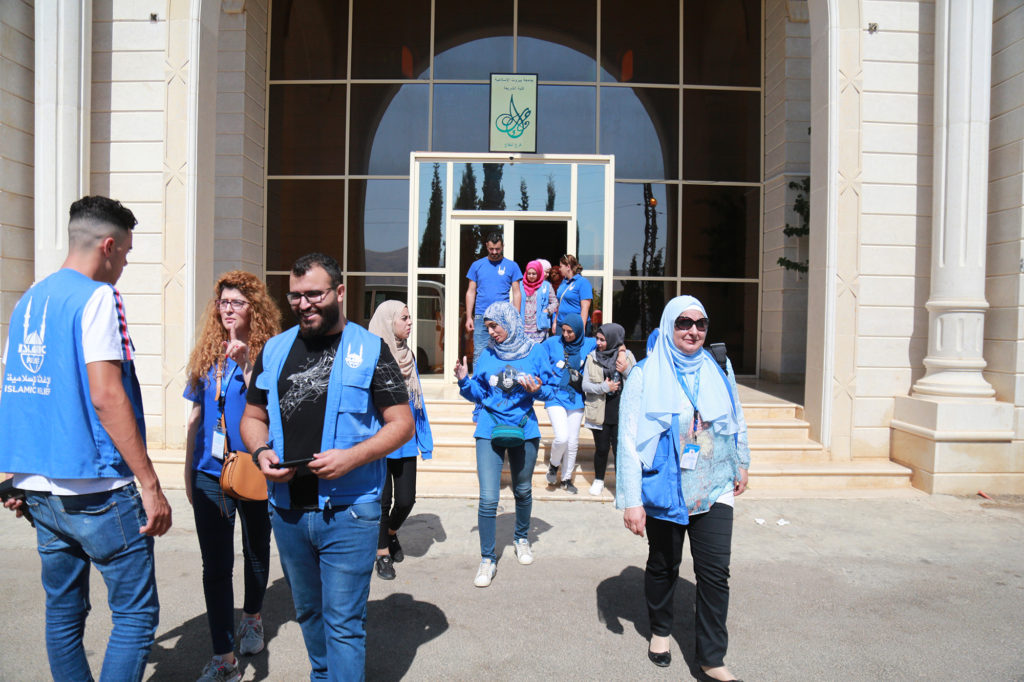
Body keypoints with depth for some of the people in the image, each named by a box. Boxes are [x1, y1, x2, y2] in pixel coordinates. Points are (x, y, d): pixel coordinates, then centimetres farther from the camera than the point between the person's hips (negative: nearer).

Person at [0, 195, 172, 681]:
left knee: (63, 611, 17)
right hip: (97, 489, -8)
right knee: (136, 613, 1)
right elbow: (105, 396, -20)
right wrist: (151, 485, -18)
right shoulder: (97, 297, -12)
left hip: (39, 490, 9)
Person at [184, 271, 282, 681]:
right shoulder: (207, 355, 6)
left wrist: (246, 364, -26)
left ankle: (252, 619, 41)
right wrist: (188, 473, 11)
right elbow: (196, 417, 11)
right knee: (215, 565, 0)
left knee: (256, 551, 17)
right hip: (210, 474, 3)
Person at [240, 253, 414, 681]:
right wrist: (261, 452, -7)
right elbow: (253, 417, 15)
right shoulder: (274, 350, 8)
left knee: (344, 622, 2)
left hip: (348, 511, -5)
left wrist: (352, 457, -21)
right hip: (286, 509, 5)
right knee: (307, 612, 23)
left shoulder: (369, 350, -5)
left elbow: (402, 423, -7)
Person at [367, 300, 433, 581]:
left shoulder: (408, 356, 8)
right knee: (383, 499, 6)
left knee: (406, 499, 7)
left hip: (405, 442, 5)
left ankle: (391, 533, 38)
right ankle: (383, 553, 26)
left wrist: (424, 437, 13)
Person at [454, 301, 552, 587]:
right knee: (488, 499, -8)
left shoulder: (535, 352, -2)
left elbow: (548, 389, 3)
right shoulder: (488, 354, 3)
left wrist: (538, 389, -19)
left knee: (523, 491, 18)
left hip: (524, 430, 0)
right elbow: (478, 393, 8)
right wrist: (464, 381, -11)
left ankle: (521, 538, 45)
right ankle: (487, 559, 6)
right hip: (490, 431, 0)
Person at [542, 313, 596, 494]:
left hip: (576, 399, 3)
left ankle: (566, 479, 27)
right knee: (562, 437, -17)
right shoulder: (552, 343, -4)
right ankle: (553, 464, 15)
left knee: (572, 442, 8)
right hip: (556, 397, -2)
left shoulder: (589, 345, 0)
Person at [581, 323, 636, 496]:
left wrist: (626, 371, -15)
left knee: (620, 449, -2)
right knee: (601, 448, 11)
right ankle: (598, 480, 33)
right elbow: (585, 385, 0)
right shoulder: (592, 357, 1)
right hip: (600, 412, 1)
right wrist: (603, 387, -16)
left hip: (621, 412, -1)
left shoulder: (627, 356, 0)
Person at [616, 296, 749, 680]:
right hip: (665, 490, -2)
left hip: (714, 491, 3)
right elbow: (629, 440, -12)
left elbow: (737, 422, 18)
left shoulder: (718, 371, 3)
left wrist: (741, 465, 23)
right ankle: (660, 631, 41)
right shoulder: (646, 376, -9)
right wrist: (631, 500, -15)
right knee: (663, 566, 15)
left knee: (715, 570, -1)